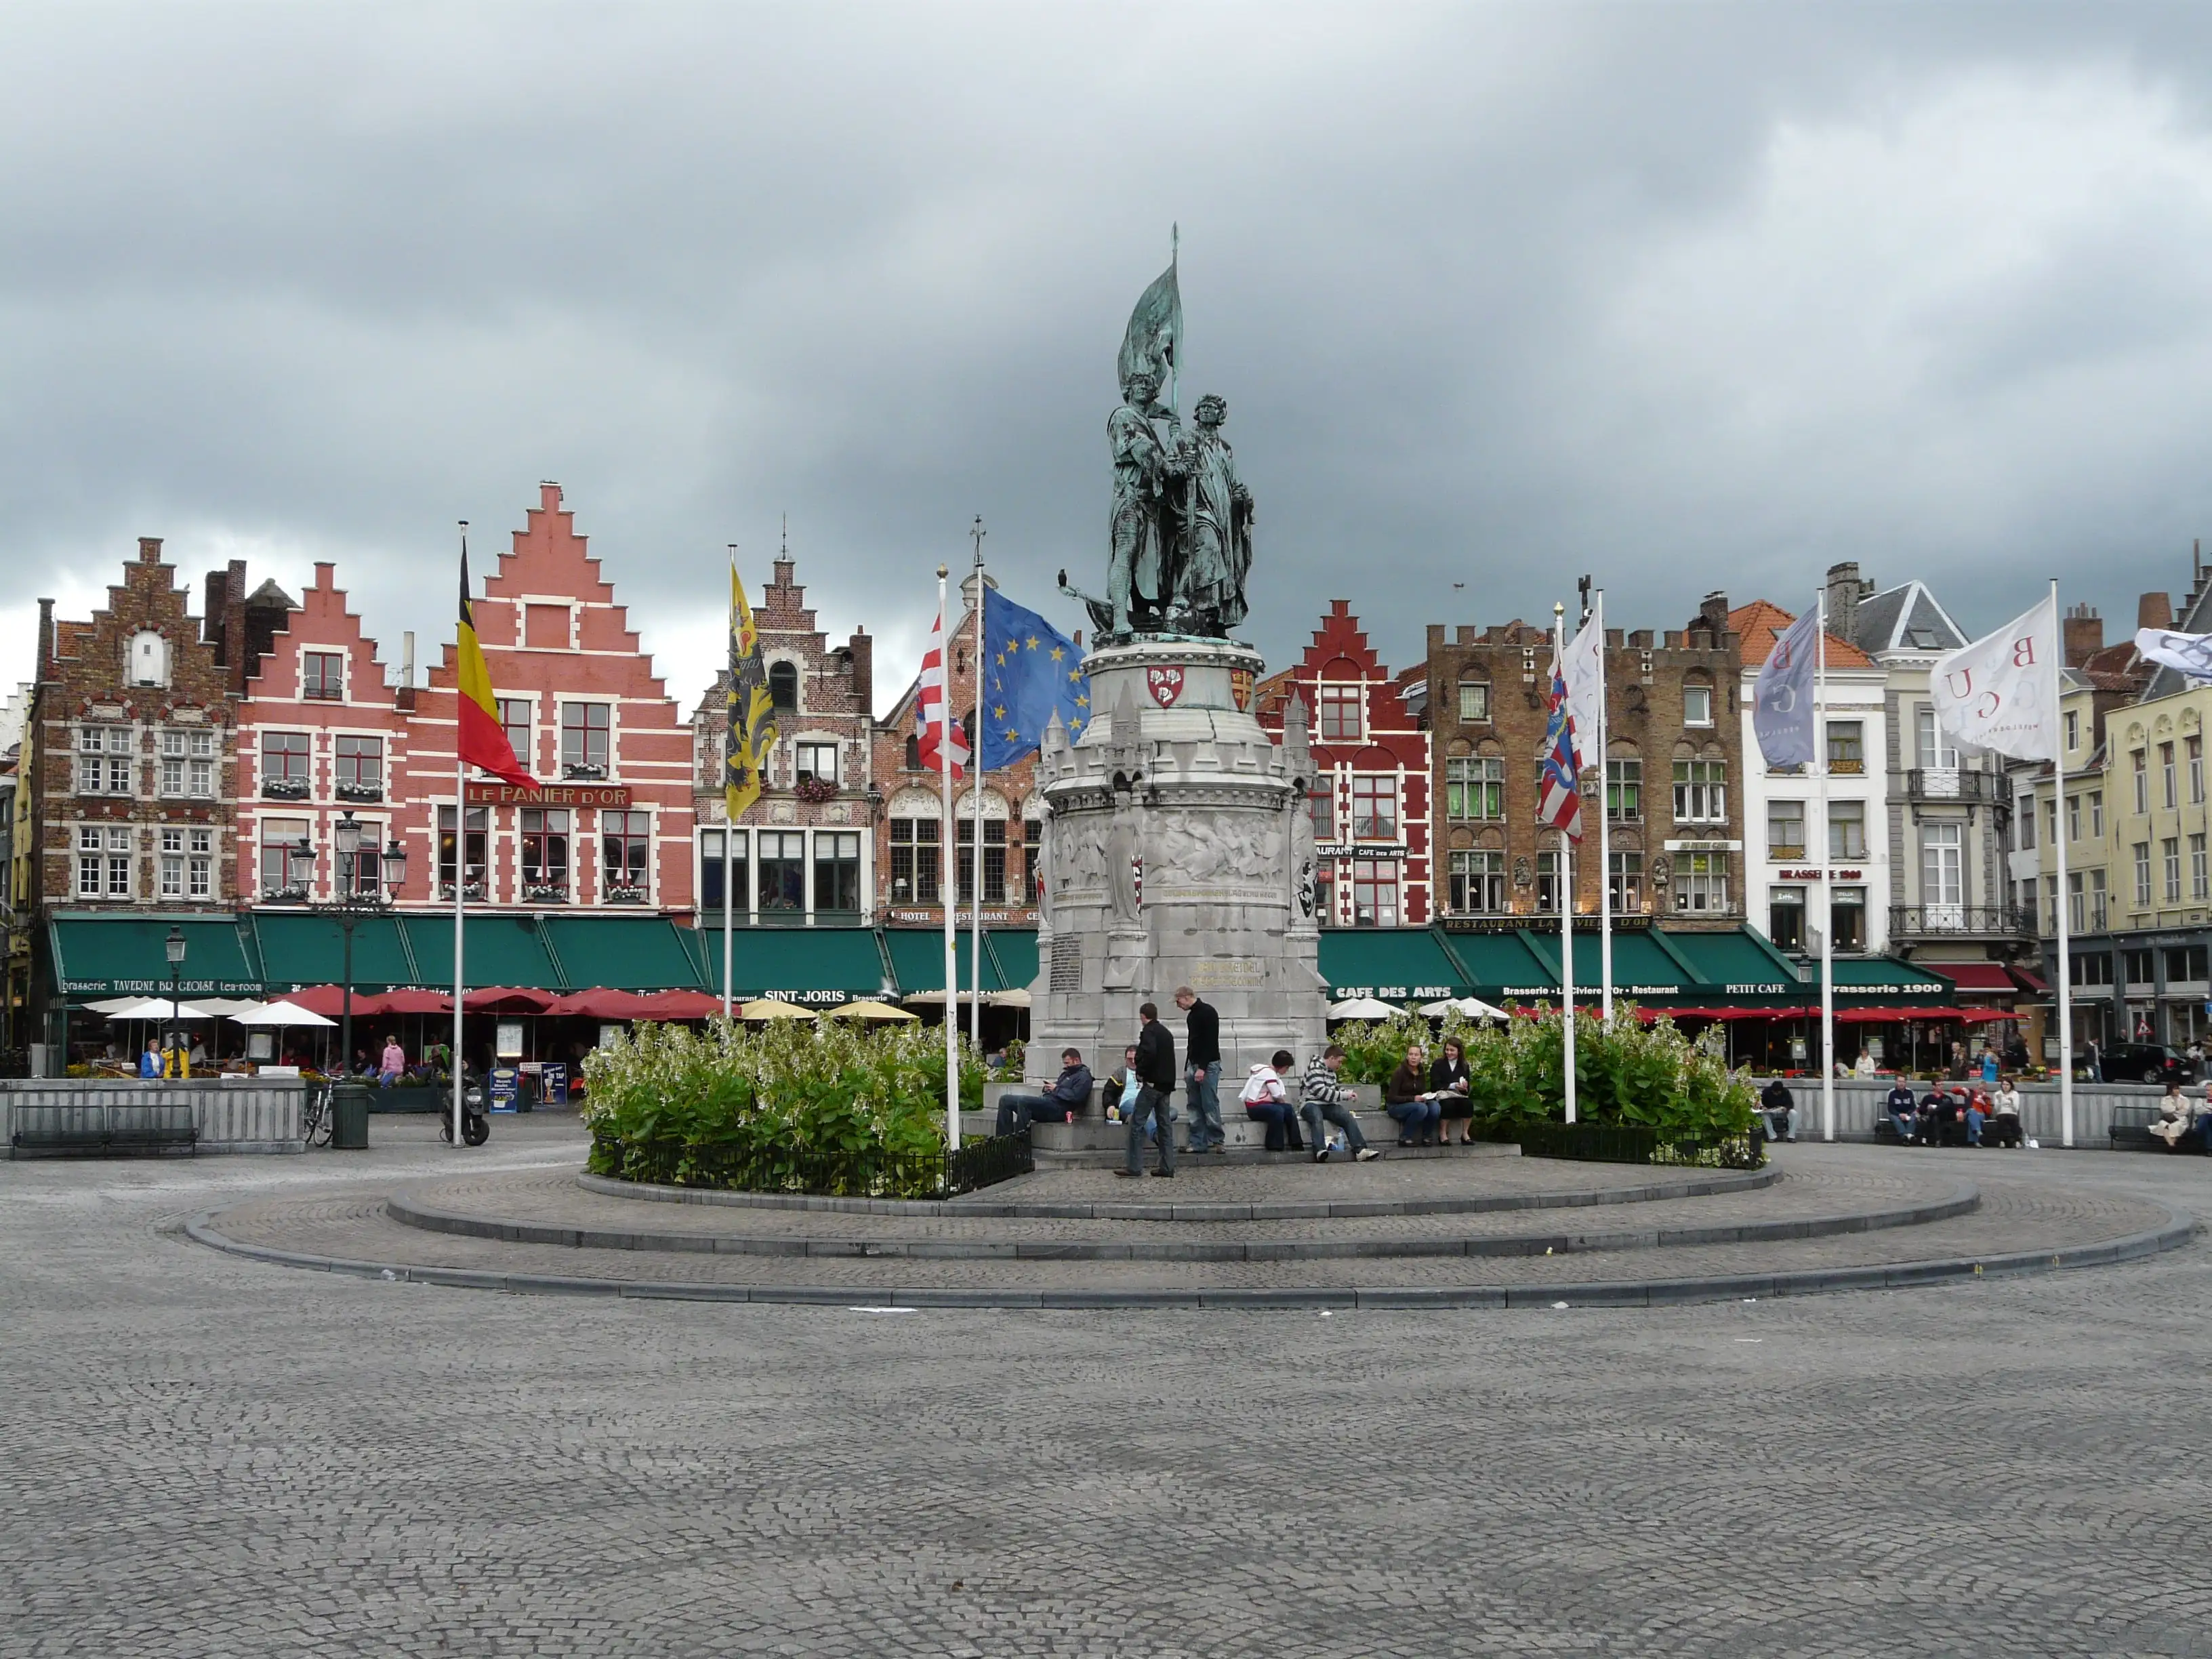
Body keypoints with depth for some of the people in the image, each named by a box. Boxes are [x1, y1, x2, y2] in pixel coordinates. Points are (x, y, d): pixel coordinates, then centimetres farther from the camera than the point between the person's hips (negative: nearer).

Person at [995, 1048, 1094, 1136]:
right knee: (1005, 1099, 2)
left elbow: (1076, 1096, -16)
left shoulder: (1083, 1076, -1)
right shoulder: (1067, 1073, 30)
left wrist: (1056, 1089, -9)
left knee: (1023, 1101, -34)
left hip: (1059, 1108, -10)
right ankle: (1003, 1137, -9)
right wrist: (1049, 1087, 7)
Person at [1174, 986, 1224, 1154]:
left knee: (1210, 1105, -8)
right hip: (1194, 1065, 9)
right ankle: (1198, 1143, 8)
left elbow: (1211, 1041, -18)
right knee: (1195, 1106, 6)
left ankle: (1216, 1141, -3)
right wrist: (1188, 1067, 16)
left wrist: (1202, 1068, -21)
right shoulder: (1191, 1016, 16)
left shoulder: (1207, 1012, -12)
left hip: (1208, 1065, -9)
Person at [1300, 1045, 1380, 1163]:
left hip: (1327, 1106, 8)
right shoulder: (1315, 1069, -11)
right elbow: (1321, 1092, -20)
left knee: (1348, 1117, -15)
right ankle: (1320, 1151, -56)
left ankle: (1360, 1150, -25)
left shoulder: (1332, 1072, 18)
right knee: (1317, 1118, -40)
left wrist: (1349, 1093, 10)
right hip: (1310, 1104, -8)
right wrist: (1345, 1095, -14)